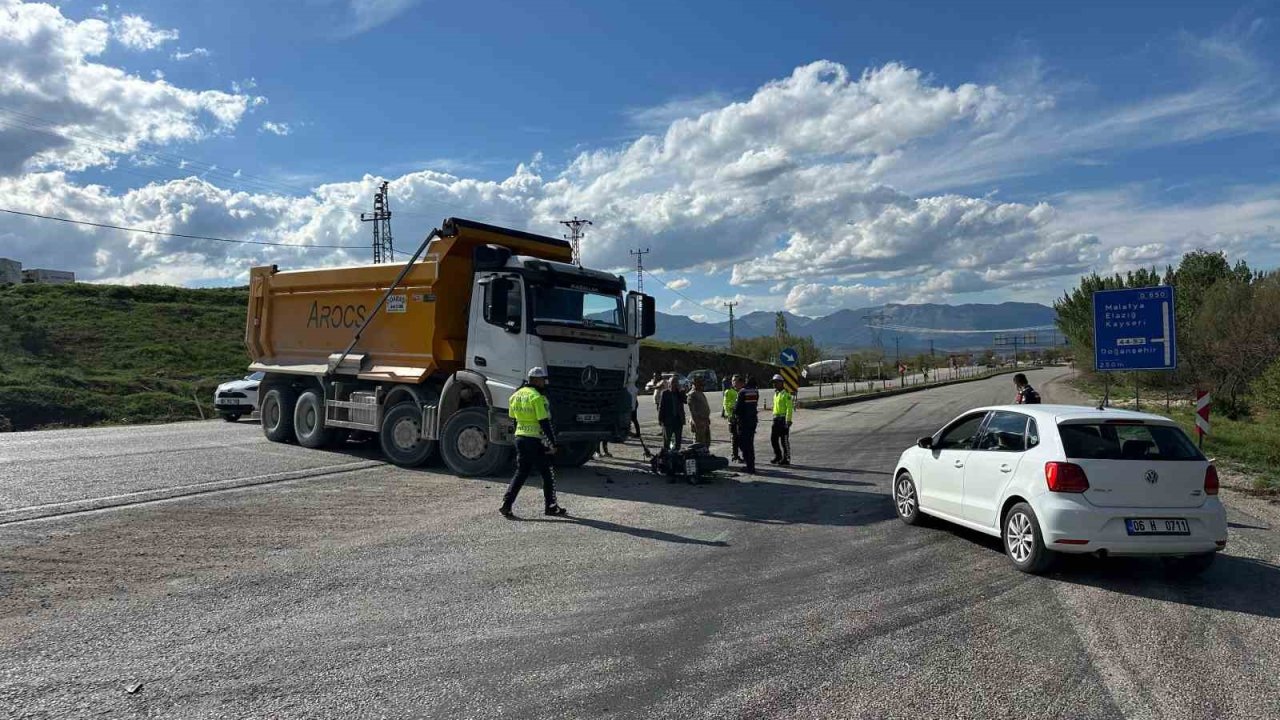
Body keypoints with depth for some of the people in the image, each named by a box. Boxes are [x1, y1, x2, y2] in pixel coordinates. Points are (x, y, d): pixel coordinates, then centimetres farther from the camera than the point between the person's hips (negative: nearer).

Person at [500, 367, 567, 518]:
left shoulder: (516, 395, 10)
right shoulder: (537, 397, -15)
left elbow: (513, 418, 16)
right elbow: (544, 422, -18)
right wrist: (552, 443, -14)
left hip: (520, 438, 7)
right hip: (535, 440, -7)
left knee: (521, 472, 14)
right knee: (548, 474, 7)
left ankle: (506, 504, 4)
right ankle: (551, 507, 15)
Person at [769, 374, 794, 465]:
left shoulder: (786, 394, -12)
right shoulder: (775, 394, 16)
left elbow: (789, 409, -17)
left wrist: (788, 421, -22)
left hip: (783, 419, -9)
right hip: (776, 419, 9)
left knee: (784, 440, -2)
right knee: (773, 439, 10)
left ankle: (786, 459, 6)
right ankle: (778, 456, 22)